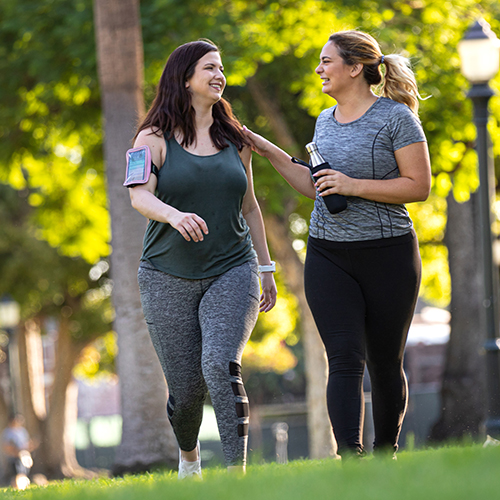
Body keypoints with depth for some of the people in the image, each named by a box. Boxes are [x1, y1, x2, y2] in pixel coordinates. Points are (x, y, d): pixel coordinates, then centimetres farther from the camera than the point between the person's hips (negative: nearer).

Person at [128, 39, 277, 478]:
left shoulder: (234, 139, 12)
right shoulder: (154, 139, 0)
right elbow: (140, 195, -15)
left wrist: (266, 267, 18)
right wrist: (174, 215, -37)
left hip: (232, 273, 1)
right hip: (168, 277, -1)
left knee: (221, 366, -22)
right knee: (185, 387, 2)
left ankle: (237, 472, -22)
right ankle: (189, 455, 33)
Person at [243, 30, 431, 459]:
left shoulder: (395, 117, -7)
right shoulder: (326, 121, 13)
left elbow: (419, 186, -11)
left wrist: (354, 186, -18)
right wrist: (268, 151, 17)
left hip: (388, 254, -4)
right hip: (329, 257, 4)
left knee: (385, 364, 6)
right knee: (345, 360, -10)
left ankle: (386, 456, 23)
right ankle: (350, 460, -19)